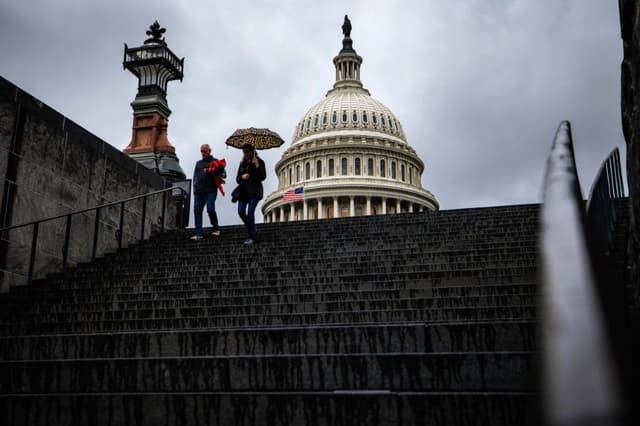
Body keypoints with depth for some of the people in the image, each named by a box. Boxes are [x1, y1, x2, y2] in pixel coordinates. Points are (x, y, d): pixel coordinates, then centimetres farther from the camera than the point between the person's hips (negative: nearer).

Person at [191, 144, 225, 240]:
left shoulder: (215, 162, 8)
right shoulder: (198, 163, 24)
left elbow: (223, 174, -1)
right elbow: (195, 176, 25)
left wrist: (210, 172, -14)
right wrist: (195, 187, 8)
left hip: (210, 191, -5)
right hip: (198, 191, 5)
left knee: (210, 209, -16)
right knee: (197, 211, -3)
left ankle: (215, 229, 5)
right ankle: (198, 233, -1)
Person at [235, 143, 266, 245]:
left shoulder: (259, 162, 1)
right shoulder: (242, 163, 16)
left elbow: (263, 177, -8)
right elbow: (237, 179, 15)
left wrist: (257, 166, -19)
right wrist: (242, 177, -7)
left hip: (254, 191, -5)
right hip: (243, 190, 5)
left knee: (250, 212, -15)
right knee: (241, 211, -5)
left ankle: (251, 236, -6)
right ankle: (253, 230, 17)